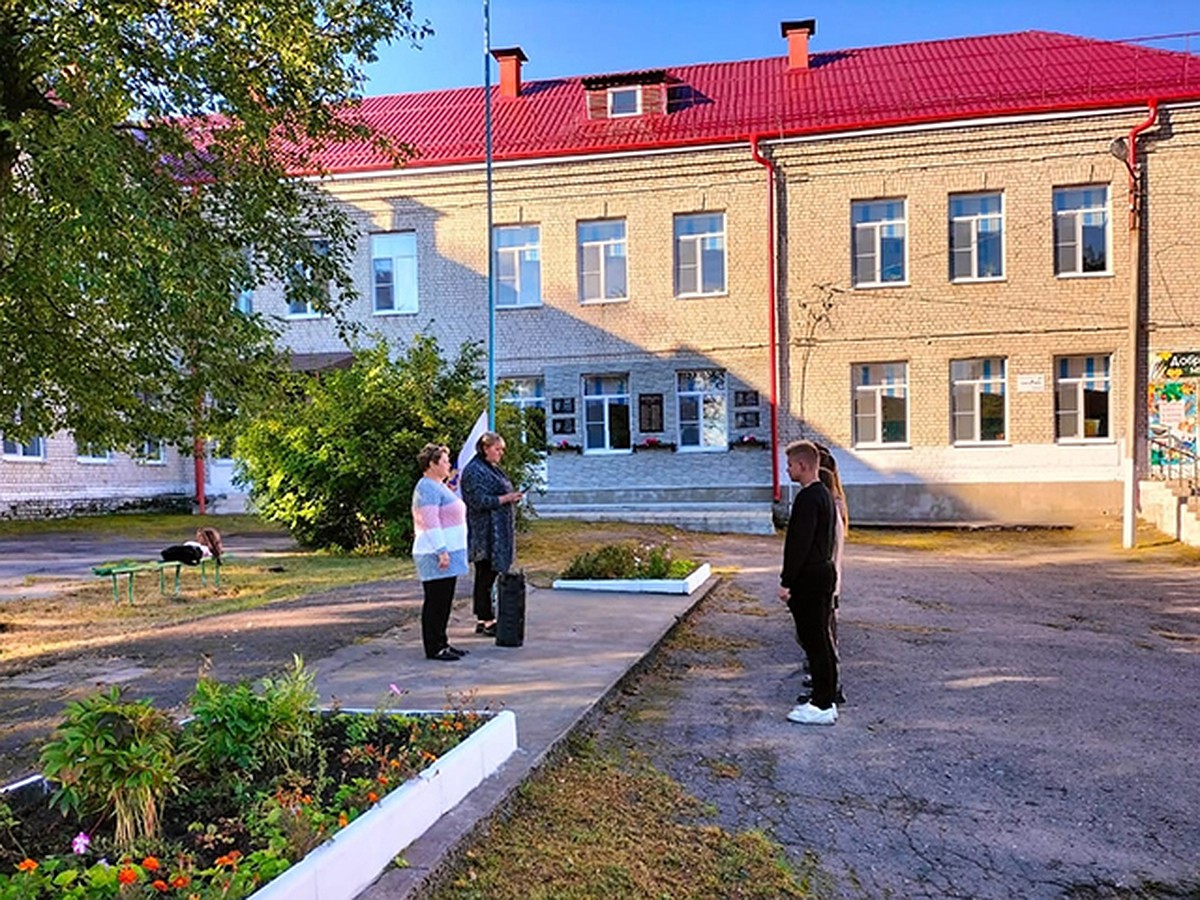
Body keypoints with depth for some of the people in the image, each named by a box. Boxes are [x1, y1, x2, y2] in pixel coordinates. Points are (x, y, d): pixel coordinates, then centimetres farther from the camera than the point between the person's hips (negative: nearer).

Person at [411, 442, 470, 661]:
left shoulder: (438, 486, 19)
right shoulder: (427, 488, -15)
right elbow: (430, 522, -22)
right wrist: (441, 551, -26)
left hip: (448, 551, 10)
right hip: (436, 555, -10)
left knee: (444, 601, 13)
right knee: (435, 601, -5)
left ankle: (441, 644, 20)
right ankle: (434, 649, 1)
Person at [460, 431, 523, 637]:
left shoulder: (492, 469, 19)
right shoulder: (474, 471, -13)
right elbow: (479, 501, -19)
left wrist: (512, 496, 10)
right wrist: (506, 498, -16)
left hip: (498, 532, 10)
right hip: (486, 533, -10)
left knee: (486, 576, 12)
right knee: (486, 575, -5)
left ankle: (482, 619, 18)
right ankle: (487, 620, 0)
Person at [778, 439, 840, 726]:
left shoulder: (808, 498, -18)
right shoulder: (824, 494, 14)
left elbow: (800, 543, -22)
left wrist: (787, 582, -17)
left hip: (809, 578, -10)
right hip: (824, 572, 10)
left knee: (814, 641, -3)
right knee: (821, 640, 15)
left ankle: (822, 707, 4)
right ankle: (826, 699, 24)